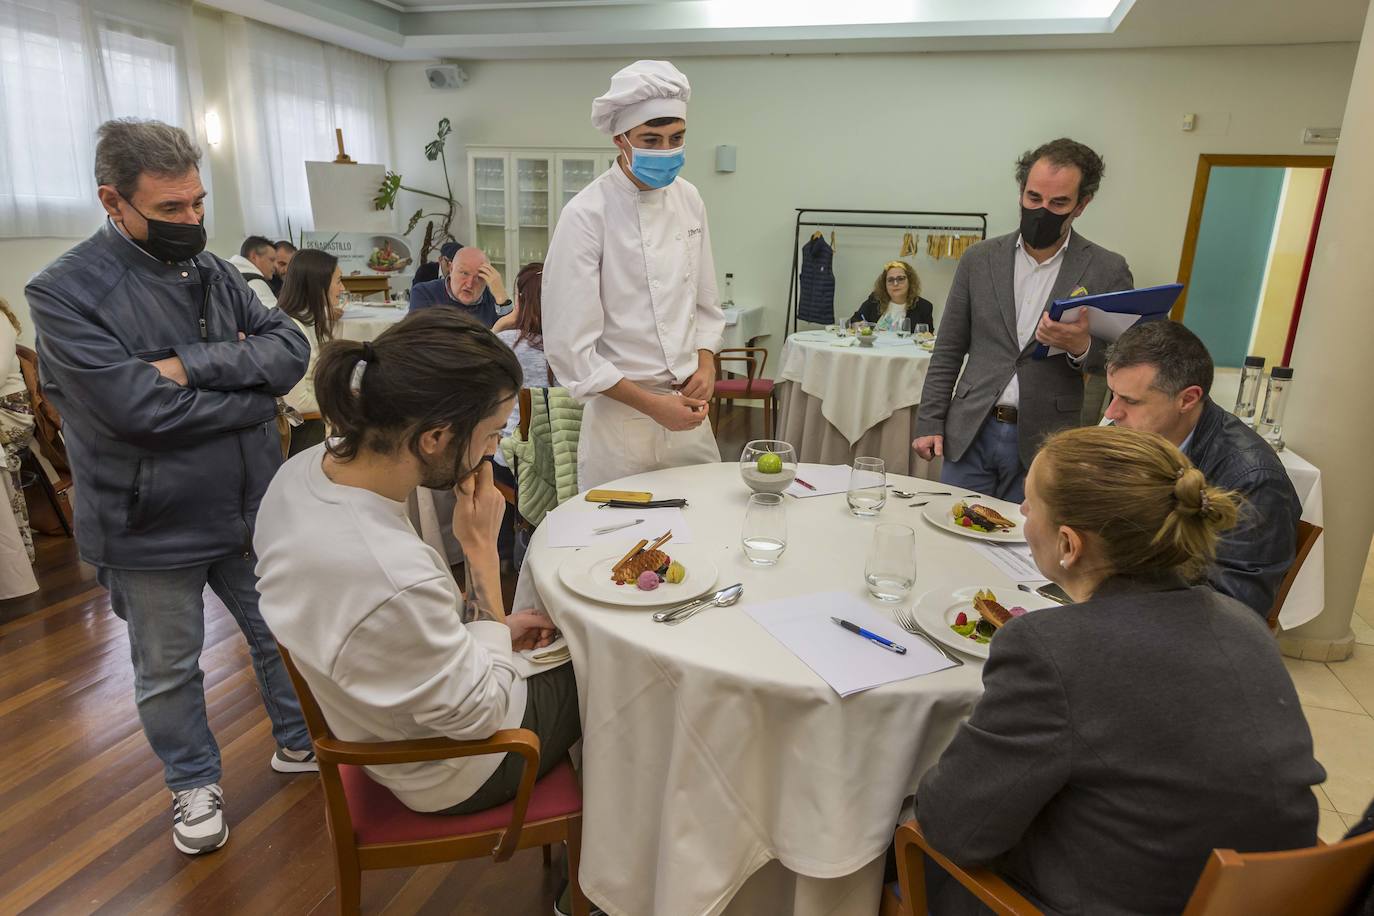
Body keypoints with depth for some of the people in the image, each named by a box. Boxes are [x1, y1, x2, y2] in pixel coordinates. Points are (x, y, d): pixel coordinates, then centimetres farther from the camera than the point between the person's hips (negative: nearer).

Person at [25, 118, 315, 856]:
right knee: (168, 671, 16)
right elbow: (139, 408, -25)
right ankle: (193, 785, 39)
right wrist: (251, 388, -14)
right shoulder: (63, 293, -14)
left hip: (250, 508, 4)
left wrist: (193, 365, -22)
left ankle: (300, 742, 42)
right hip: (152, 527, -4)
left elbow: (292, 348, -10)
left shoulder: (212, 271, 2)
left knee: (283, 636, 18)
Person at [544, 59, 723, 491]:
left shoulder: (689, 200, 5)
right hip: (621, 412, -5)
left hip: (688, 408, 6)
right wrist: (651, 405, -17)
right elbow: (570, 346, -15)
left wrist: (706, 363, -3)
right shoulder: (586, 215, -14)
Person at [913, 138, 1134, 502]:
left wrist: (1082, 347, -19)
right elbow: (948, 350, 8)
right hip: (970, 434, 2)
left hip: (1045, 444, -1)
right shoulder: (980, 258, 5)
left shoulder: (1107, 270, 0)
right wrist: (929, 422, 3)